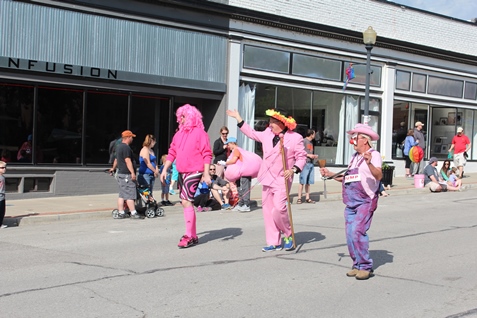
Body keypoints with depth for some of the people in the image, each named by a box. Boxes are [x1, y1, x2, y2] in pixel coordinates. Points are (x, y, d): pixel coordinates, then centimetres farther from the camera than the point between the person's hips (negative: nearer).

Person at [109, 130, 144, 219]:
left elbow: (116, 159, 31)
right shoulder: (126, 147, -13)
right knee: (130, 195, -9)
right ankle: (133, 213, -9)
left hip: (120, 173, 10)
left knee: (122, 195, 10)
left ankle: (121, 213, 11)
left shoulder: (118, 147, 18)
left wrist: (113, 168, 45)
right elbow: (128, 161, -22)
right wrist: (132, 172, -25)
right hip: (126, 175, -10)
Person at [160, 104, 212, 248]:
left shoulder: (200, 133, -7)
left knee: (186, 201, -14)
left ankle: (189, 236, -7)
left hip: (194, 172, -8)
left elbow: (207, 154, -10)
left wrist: (206, 174, -16)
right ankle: (193, 236, 20)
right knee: (185, 202, 10)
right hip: (181, 172, 8)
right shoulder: (179, 133, 13)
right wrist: (165, 169, 9)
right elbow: (172, 152, 16)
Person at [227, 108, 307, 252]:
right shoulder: (267, 134, 9)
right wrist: (238, 118, 25)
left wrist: (293, 169, -21)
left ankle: (288, 235, 7)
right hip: (267, 179, 6)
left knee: (279, 208, -19)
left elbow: (302, 157, -5)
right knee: (268, 210, 6)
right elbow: (252, 133, 24)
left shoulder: (295, 138, -8)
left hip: (282, 180, -6)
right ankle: (274, 242, 15)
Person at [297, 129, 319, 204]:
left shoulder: (311, 142, 20)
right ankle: (299, 198, -4)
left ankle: (307, 198, 12)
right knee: (302, 182, -8)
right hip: (305, 163, -8)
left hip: (311, 164, 8)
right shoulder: (303, 141, -5)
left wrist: (314, 156, 10)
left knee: (308, 182, 8)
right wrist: (308, 155, -14)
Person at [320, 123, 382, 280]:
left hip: (365, 202, -8)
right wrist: (330, 174, 19)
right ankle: (357, 265, 16)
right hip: (351, 202, 8)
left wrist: (369, 163, -39)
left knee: (357, 232, -17)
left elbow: (379, 176, -23)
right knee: (350, 235, 6)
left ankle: (365, 266, -6)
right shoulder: (354, 157, 19)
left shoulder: (374, 155, -7)